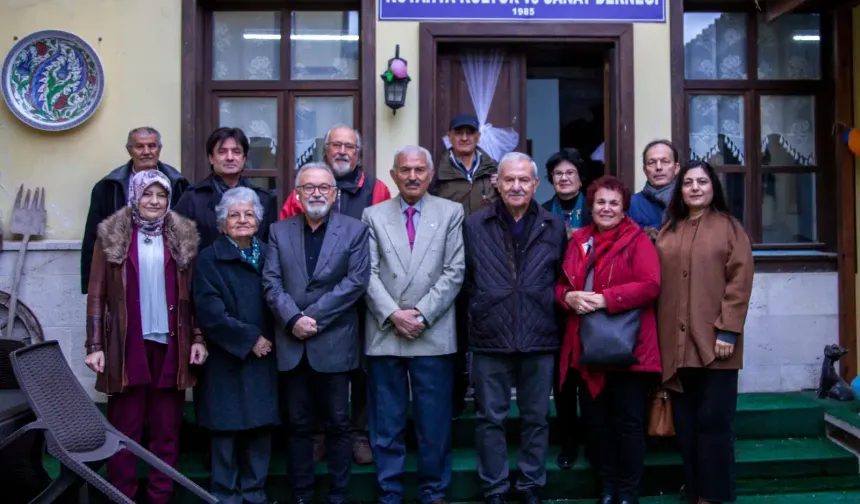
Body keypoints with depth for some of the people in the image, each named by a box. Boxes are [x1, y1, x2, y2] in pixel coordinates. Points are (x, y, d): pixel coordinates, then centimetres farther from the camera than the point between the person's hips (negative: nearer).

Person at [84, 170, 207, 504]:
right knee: (124, 427, 6)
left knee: (167, 426, 7)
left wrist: (198, 338, 0)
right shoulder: (111, 236, 1)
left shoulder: (183, 237, 6)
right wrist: (95, 345, -6)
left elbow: (192, 294, 7)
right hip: (127, 344, -1)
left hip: (170, 343, 2)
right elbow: (97, 296, 0)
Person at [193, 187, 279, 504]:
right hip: (226, 360, -3)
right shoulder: (210, 259, -2)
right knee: (226, 429, 1)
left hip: (263, 358, 4)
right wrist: (249, 339, -12)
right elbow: (210, 313, -11)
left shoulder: (267, 254, 10)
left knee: (261, 426, 6)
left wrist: (269, 339, -1)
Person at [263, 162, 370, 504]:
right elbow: (271, 282, 1)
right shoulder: (279, 231, 9)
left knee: (338, 424, 6)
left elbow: (356, 281, -8)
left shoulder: (354, 230, 2)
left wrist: (314, 318, -13)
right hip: (291, 344, 2)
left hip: (333, 343, -2)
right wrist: (293, 319, -14)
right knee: (297, 425, 10)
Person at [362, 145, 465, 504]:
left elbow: (454, 272, -2)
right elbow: (368, 273, 1)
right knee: (386, 423, 8)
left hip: (434, 334, -1)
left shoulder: (451, 213, 5)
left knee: (435, 421, 7)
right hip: (385, 333, 1)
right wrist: (393, 314, -11)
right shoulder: (373, 216, 8)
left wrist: (422, 313, -10)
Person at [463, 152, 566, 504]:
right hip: (490, 338, -1)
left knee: (536, 418, 11)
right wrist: (480, 305, 1)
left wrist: (548, 307, 3)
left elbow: (563, 279, 10)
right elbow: (464, 278, 5)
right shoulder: (474, 225, 1)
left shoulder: (554, 227, 5)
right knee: (491, 418, 7)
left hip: (540, 339, 1)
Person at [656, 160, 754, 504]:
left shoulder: (729, 227, 2)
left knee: (714, 420, -1)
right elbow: (658, 283, 12)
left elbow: (740, 281, -6)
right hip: (676, 341, 4)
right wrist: (658, 335, 6)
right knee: (685, 422, 8)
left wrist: (728, 330, -14)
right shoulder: (668, 231, 13)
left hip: (714, 340, -4)